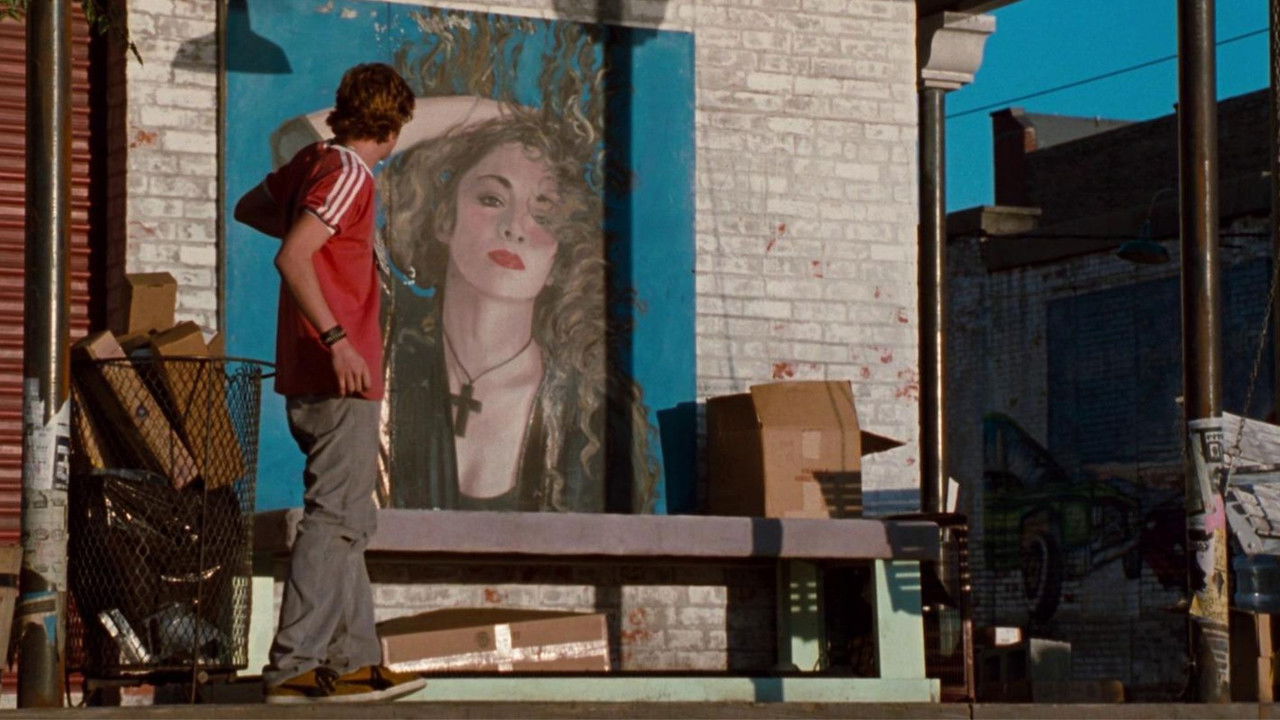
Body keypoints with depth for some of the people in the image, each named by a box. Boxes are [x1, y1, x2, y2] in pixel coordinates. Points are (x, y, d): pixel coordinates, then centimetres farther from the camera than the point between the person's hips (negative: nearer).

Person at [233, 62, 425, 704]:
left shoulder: (312, 161, 13)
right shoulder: (347, 174, -12)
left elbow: (248, 209, 30)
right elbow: (291, 259, -23)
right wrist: (335, 337, -30)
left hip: (310, 378, 10)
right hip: (341, 381, -10)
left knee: (348, 521, 14)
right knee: (335, 519, -10)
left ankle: (354, 660, 18)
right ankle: (293, 668, -13)